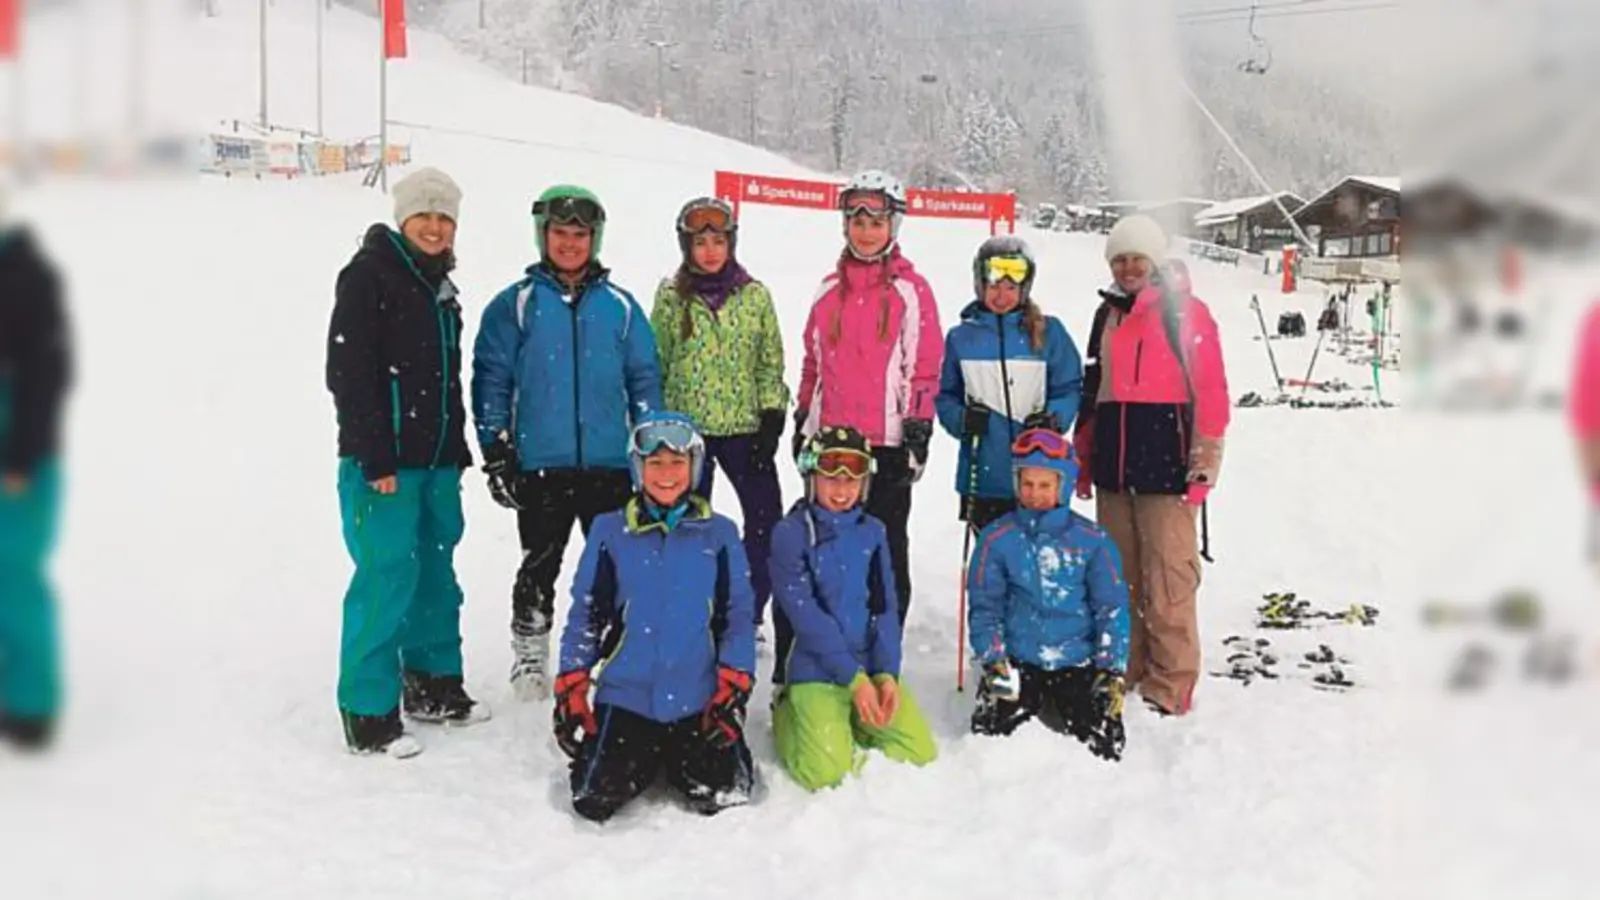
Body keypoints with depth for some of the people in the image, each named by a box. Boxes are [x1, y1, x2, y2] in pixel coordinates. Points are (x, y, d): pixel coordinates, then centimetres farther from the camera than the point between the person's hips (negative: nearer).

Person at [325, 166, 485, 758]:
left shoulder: (439, 287, 17)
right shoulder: (369, 275, -8)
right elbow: (348, 373, -15)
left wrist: (457, 449, 19)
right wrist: (375, 458, -19)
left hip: (436, 459, 8)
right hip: (382, 460, -8)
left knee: (435, 571, 14)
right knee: (388, 575, -9)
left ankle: (432, 685, 27)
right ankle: (368, 712, 0)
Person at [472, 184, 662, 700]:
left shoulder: (619, 305, 8)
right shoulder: (516, 304, 2)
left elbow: (644, 380, 11)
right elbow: (491, 381, 2)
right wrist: (497, 454, -3)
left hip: (611, 464, 1)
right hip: (540, 465, -1)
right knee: (539, 566, 9)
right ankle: (529, 657, 23)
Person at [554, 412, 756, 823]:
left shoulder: (719, 534, 4)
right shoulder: (609, 532, 4)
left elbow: (739, 615, 5)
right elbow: (584, 614, 8)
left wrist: (733, 687, -4)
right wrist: (570, 690, 4)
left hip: (700, 701, 0)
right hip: (626, 696, 0)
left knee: (723, 797, -16)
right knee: (595, 801, -12)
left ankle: (678, 762, 18)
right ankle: (647, 761, 21)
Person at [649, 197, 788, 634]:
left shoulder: (755, 295, 4)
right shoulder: (671, 297, 3)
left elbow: (771, 363, 6)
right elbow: (655, 364, 6)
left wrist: (772, 418, -3)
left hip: (745, 425, 1)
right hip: (686, 426, -1)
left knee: (767, 521, -1)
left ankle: (750, 614, 14)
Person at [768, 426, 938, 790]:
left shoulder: (873, 532, 7)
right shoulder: (790, 533, -8)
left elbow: (885, 608, 4)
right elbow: (806, 615, -13)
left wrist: (887, 674, -11)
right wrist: (854, 678, -17)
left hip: (872, 668, 5)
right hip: (816, 672, -4)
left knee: (920, 753, -7)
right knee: (828, 773, -18)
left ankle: (851, 725, 18)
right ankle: (788, 718, 13)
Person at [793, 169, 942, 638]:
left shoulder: (911, 290, -1)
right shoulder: (830, 288, 12)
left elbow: (925, 366, -3)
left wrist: (918, 431, -8)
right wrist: (803, 421, 16)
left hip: (887, 440, -4)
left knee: (886, 545, 4)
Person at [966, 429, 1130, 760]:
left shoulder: (1091, 540, 0)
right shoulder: (997, 538, -1)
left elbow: (1112, 608, 2)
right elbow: (984, 607, 2)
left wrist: (1112, 671, -6)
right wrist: (994, 662, -11)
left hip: (1080, 664, 0)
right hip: (1017, 663, 0)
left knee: (1105, 746, -13)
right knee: (990, 733, -18)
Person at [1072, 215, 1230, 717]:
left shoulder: (1184, 311, -2)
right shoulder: (1108, 313, 17)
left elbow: (1210, 389, -6)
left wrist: (1205, 460, -10)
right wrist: (1083, 457, 20)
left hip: (1166, 460, -6)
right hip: (1113, 465, 6)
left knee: (1168, 580, -6)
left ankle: (1171, 686, 1)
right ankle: (1122, 671, 23)